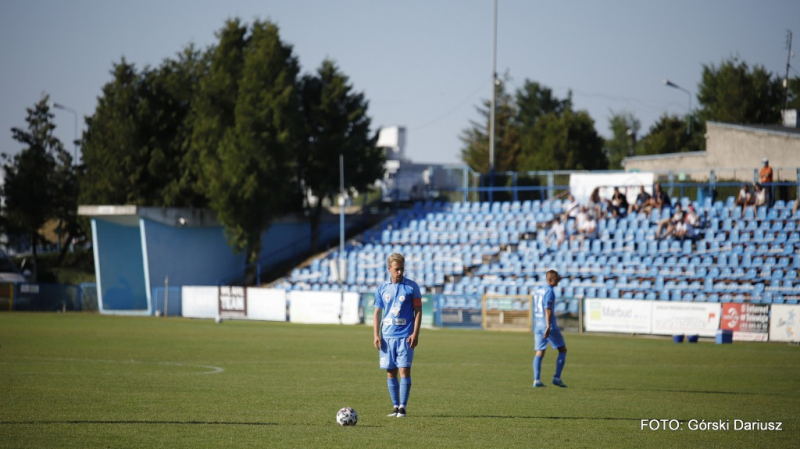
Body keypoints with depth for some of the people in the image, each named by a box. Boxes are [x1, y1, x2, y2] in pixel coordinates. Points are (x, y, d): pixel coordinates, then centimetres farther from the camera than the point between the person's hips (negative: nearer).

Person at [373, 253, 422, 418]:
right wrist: (376, 335, 2)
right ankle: (395, 406, 13)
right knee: (391, 371, 5)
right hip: (387, 336, 3)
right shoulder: (382, 288, 8)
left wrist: (415, 333, -8)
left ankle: (403, 407, -6)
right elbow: (377, 312, 11)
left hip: (405, 336, -3)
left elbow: (418, 311, 0)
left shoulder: (412, 286, 0)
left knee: (404, 370, -9)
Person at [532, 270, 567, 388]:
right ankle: (557, 378, -2)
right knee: (562, 350, 5)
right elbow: (547, 309, -20)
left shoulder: (537, 289, 12)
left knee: (539, 353, 6)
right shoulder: (549, 291, -13)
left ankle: (536, 380, -5)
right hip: (548, 325, -7)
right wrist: (548, 327, -24)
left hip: (537, 325, 7)